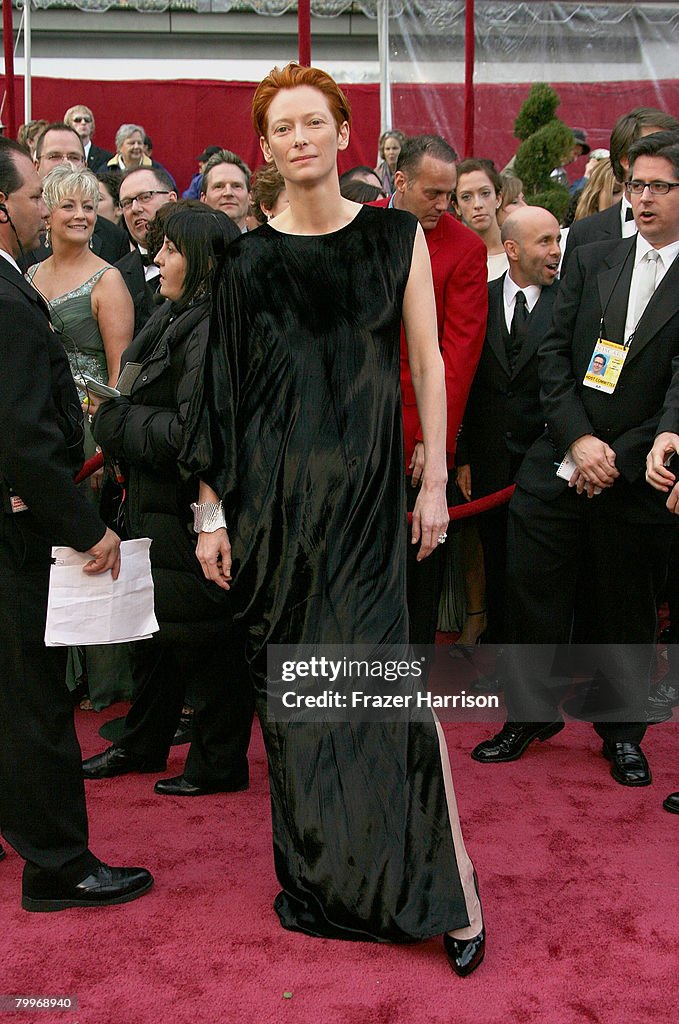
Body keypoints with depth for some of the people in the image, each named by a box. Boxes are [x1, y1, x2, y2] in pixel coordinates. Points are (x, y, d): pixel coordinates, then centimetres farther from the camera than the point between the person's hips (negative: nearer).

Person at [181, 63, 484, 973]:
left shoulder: (397, 237, 5)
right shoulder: (245, 259, 5)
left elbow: (427, 364, 5)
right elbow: (223, 387, 4)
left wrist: (434, 482, 0)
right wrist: (210, 511, 2)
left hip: (366, 488, -1)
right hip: (272, 492, 2)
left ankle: (446, 885, 5)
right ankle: (319, 876, 24)